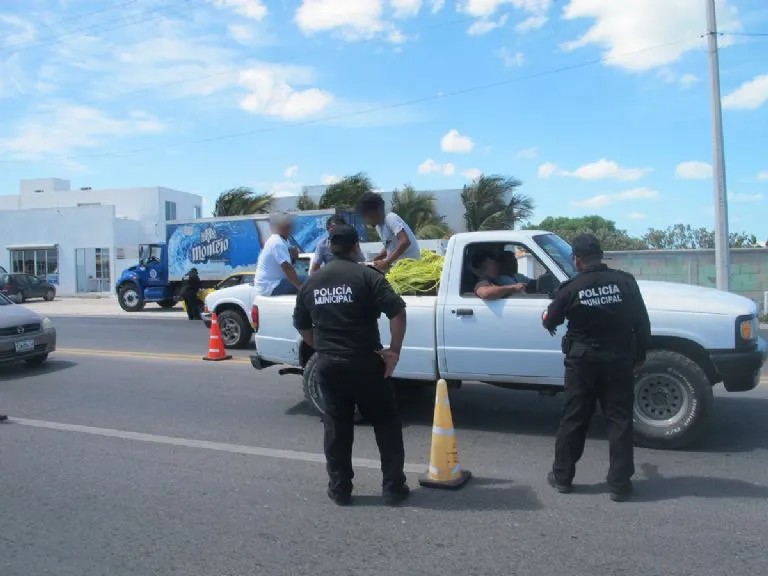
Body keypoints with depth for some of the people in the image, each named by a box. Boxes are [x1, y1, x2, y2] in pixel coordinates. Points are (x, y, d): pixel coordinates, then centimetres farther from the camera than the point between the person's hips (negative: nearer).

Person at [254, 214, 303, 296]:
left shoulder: (274, 240, 14)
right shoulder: (278, 242, -17)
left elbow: (287, 264, 15)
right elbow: (287, 268, -25)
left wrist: (293, 258, -4)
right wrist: (300, 286, -26)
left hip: (266, 285, 10)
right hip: (270, 287, -10)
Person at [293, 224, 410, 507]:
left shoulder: (311, 282, 9)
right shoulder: (367, 276, -7)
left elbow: (302, 325, 16)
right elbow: (397, 312, -17)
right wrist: (394, 350, -10)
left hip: (328, 364, 4)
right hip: (365, 363, -4)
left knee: (337, 427, 14)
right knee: (386, 424, 10)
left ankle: (340, 489, 21)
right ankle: (393, 486, 14)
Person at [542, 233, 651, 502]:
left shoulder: (571, 288, -8)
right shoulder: (625, 282, -5)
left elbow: (550, 321, 7)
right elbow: (642, 322, 0)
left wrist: (548, 321, 31)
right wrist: (640, 355, 12)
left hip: (582, 360, -1)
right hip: (619, 359, 1)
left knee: (573, 419, 10)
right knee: (620, 420, 8)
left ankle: (562, 476, 20)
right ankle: (620, 484, 11)